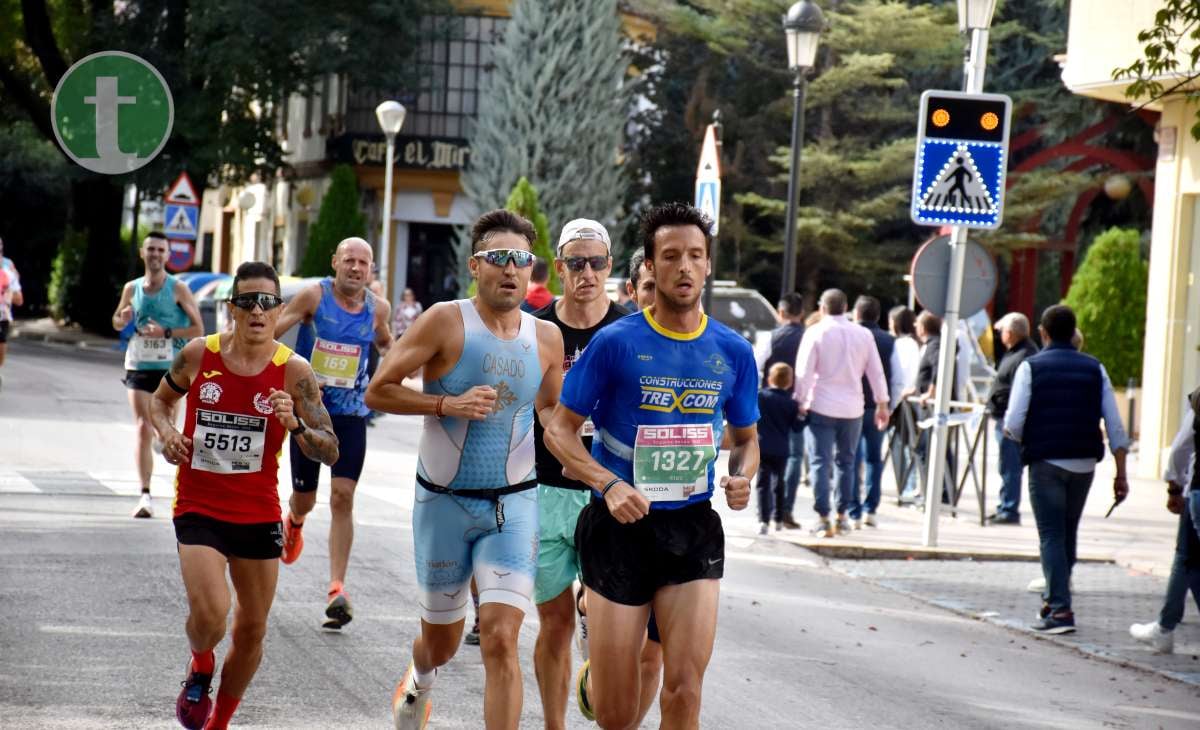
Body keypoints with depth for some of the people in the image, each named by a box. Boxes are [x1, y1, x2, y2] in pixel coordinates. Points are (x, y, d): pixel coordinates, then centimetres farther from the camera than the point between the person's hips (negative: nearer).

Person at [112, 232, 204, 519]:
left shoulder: (178, 289, -4)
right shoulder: (132, 288, 8)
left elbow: (198, 329, -5)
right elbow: (117, 323, 22)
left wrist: (166, 332, -17)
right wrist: (123, 319, -2)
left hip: (170, 367, -2)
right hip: (138, 366, 2)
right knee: (143, 429, -9)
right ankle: (145, 494, -11)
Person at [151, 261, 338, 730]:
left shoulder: (293, 372, -8)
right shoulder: (198, 356, -6)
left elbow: (330, 452, -9)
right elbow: (161, 399, 15)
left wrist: (295, 425, -27)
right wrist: (166, 433, -6)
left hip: (259, 514, 2)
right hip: (199, 509, -2)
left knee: (251, 630, 10)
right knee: (209, 615, -21)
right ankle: (200, 670, 15)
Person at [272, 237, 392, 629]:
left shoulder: (377, 309, 0)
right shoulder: (315, 296, -9)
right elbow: (269, 332, -9)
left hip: (351, 415, 1)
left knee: (342, 497, -10)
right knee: (304, 497, 10)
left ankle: (337, 589, -11)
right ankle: (294, 522, 50)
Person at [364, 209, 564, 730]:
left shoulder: (546, 338, 2)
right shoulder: (446, 322, -10)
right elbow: (378, 391, -10)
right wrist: (447, 404, -22)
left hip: (513, 506, 1)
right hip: (444, 504, -1)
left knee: (500, 639, -14)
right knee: (441, 642, 15)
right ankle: (419, 682, 52)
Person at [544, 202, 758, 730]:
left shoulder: (733, 352, 4)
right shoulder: (616, 343, -7)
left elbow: (746, 438, 17)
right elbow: (559, 429, -4)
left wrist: (742, 476, -7)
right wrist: (609, 486, -20)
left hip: (694, 528, 2)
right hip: (621, 528, -2)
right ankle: (594, 671, 40)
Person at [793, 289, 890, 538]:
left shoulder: (816, 333, -4)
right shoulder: (864, 335, 5)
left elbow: (804, 371, -8)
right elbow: (876, 372, 8)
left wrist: (801, 401, 2)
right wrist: (882, 404, 16)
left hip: (822, 406, -3)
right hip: (852, 408, 3)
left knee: (821, 462, -1)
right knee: (845, 462, 14)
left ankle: (823, 518, -8)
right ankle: (842, 516, 15)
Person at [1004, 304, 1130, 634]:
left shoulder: (1031, 367, -3)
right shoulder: (1094, 368, 7)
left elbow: (1013, 424, -10)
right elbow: (1115, 425, 2)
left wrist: (1017, 435, 14)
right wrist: (1121, 474, 5)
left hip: (1046, 462, -3)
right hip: (1084, 464, 4)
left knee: (1051, 535, 0)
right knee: (1068, 533, 19)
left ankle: (1060, 609, -8)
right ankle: (1055, 597, 30)